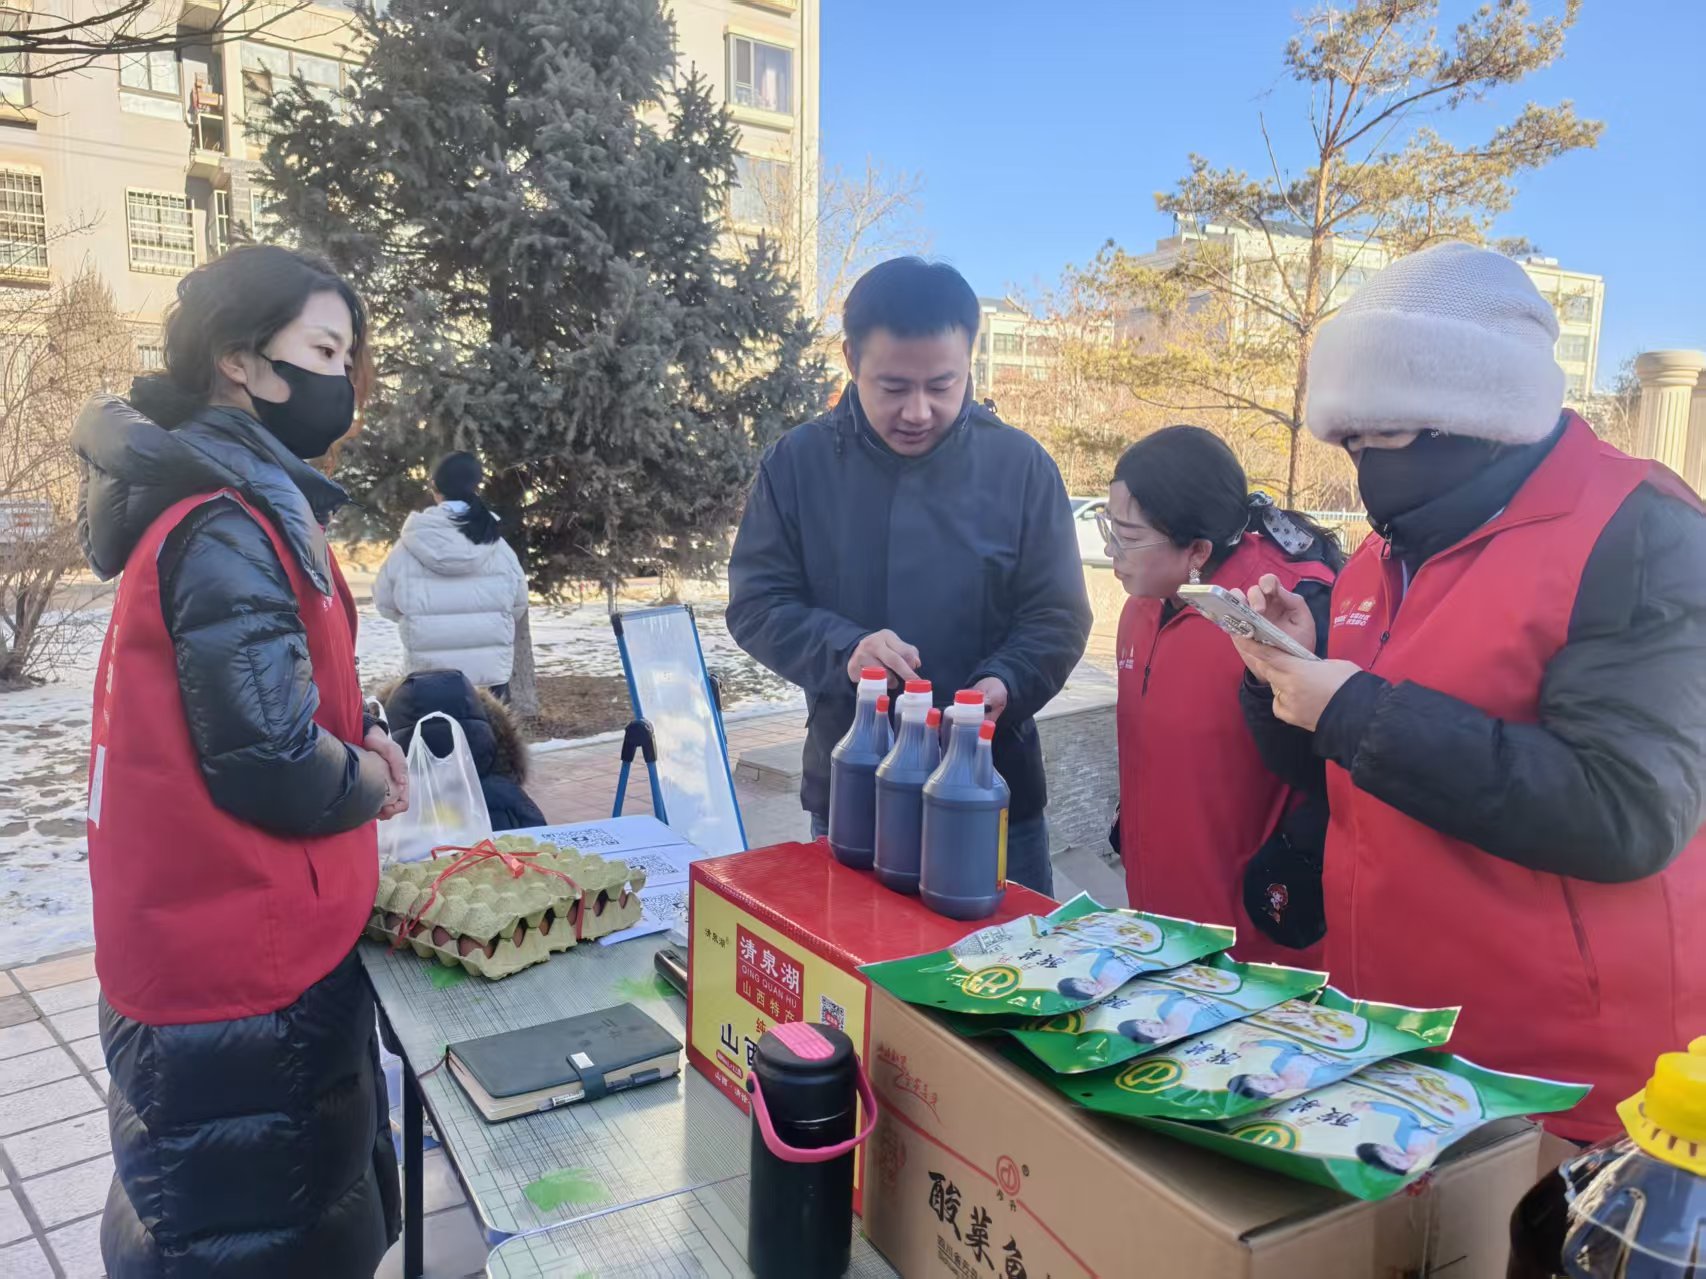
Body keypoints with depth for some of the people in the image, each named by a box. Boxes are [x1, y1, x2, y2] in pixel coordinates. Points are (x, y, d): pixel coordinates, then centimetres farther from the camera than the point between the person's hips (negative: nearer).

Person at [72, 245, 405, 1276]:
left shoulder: (240, 503, 9)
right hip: (245, 973, -10)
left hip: (236, 948, 10)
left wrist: (355, 733, 2)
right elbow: (271, 761, -26)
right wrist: (370, 782, -6)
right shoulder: (227, 530, -22)